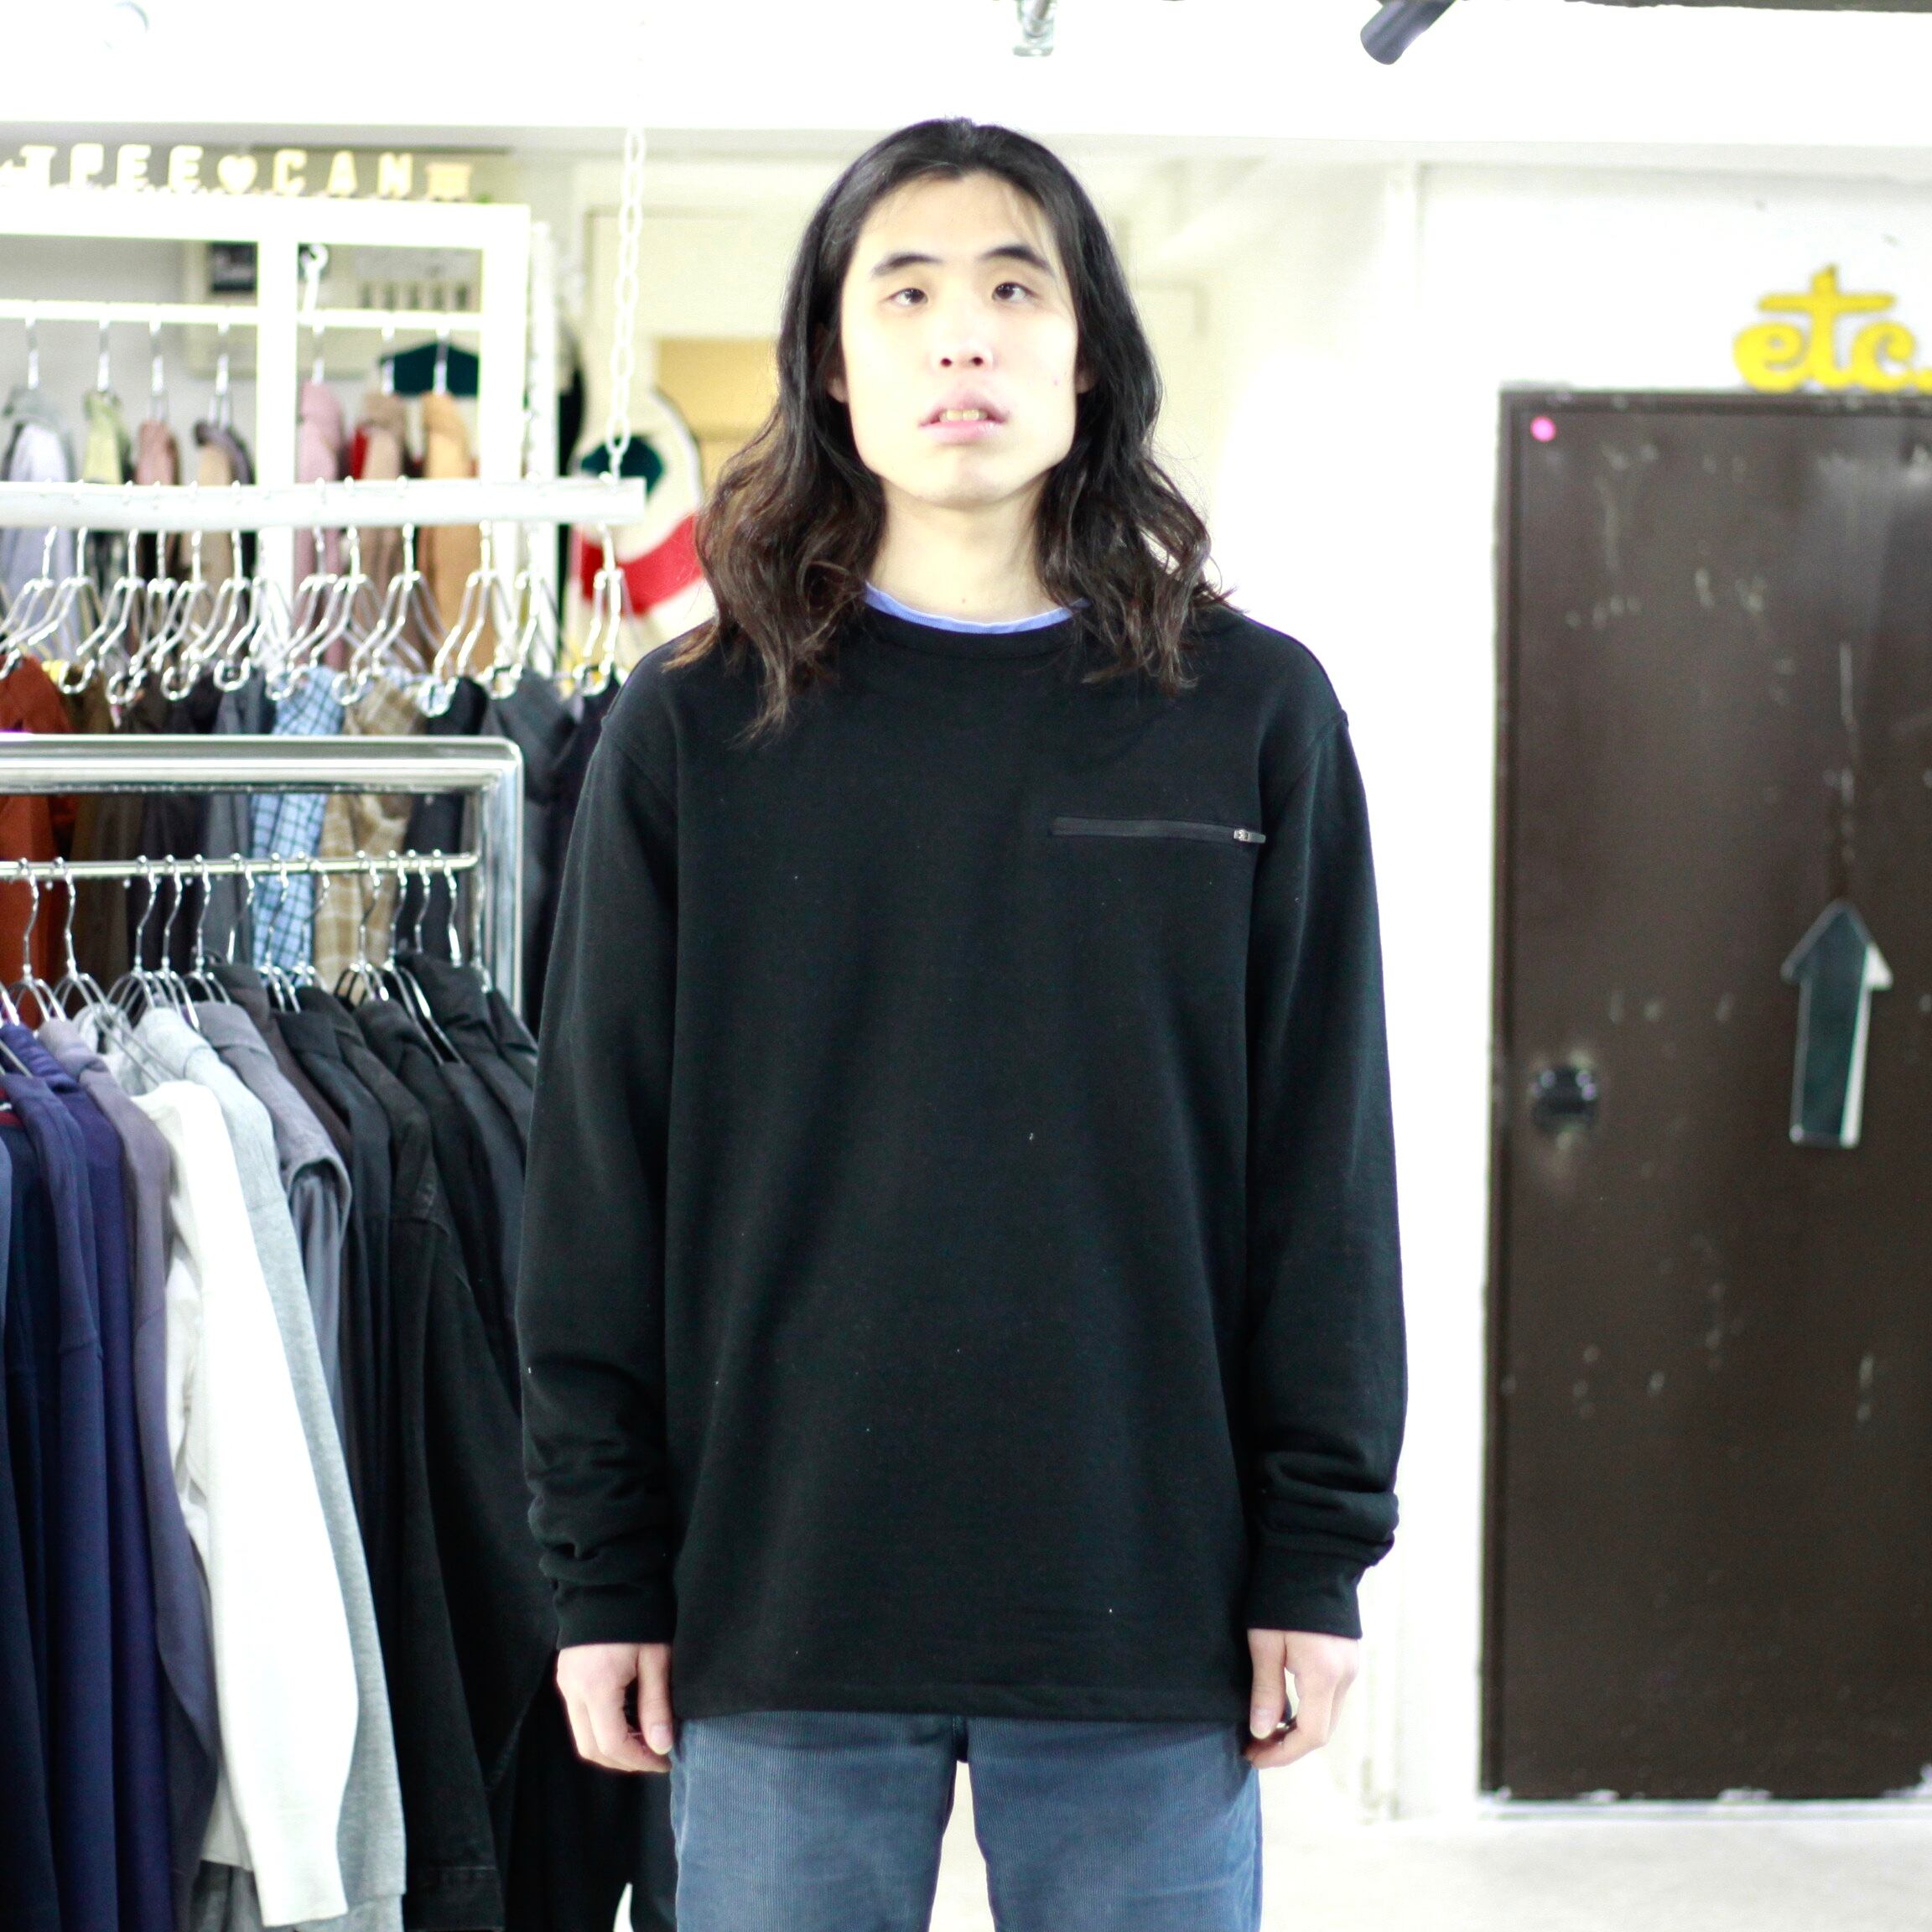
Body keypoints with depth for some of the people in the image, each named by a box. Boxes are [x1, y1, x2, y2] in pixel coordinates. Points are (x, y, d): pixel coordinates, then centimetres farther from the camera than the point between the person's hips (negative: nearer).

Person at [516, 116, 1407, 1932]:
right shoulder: (695, 729, 3)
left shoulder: (1253, 718, 3)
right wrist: (603, 1572, 0)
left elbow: (1323, 1172, 3)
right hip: (781, 1589, 0)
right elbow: (599, 1178, 3)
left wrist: (1316, 1554, 0)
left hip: (1150, 1601, 0)